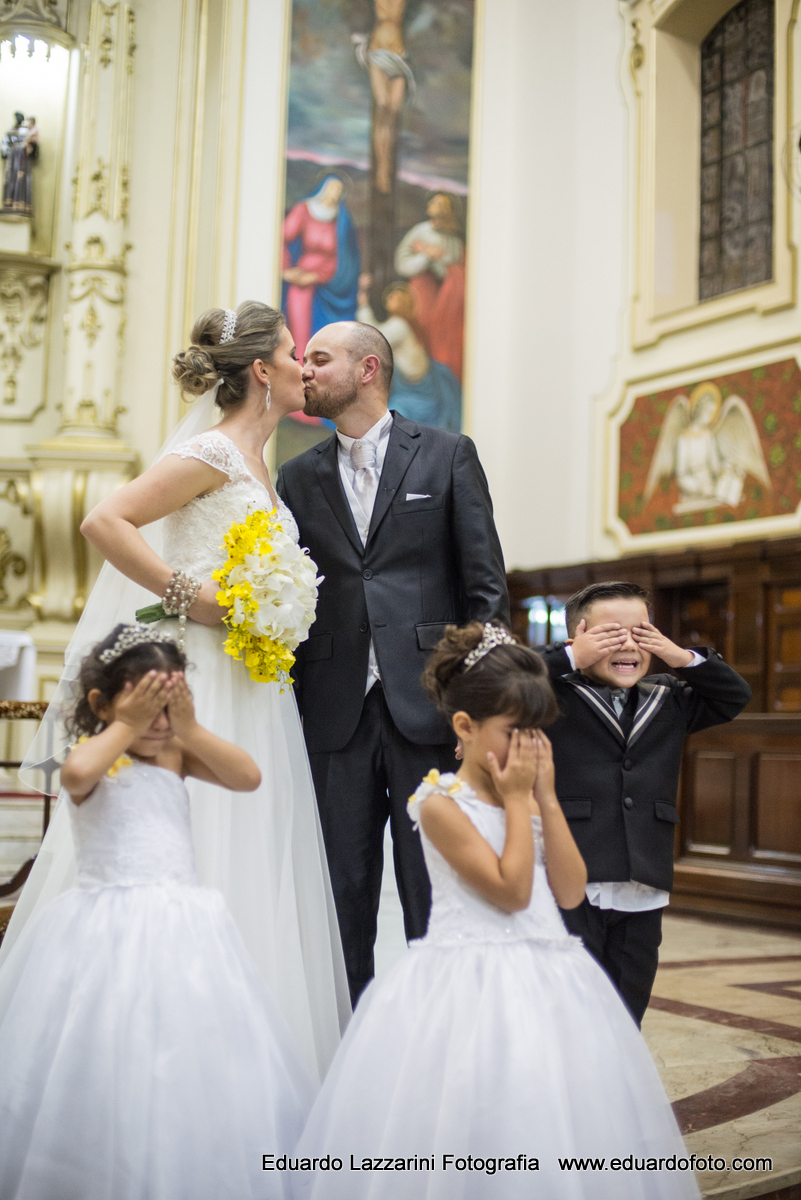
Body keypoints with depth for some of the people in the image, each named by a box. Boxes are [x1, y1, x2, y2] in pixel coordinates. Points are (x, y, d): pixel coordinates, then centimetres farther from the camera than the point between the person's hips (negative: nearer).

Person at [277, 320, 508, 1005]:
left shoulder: (447, 455, 6)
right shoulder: (300, 477, 15)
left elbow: (486, 583, 2)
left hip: (427, 707, -3)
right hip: (336, 711, 3)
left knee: (433, 893, 2)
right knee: (344, 892, 7)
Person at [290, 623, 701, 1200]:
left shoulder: (532, 798, 10)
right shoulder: (442, 802, -11)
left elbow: (570, 891, 1)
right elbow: (511, 890, -17)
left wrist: (546, 796, -3)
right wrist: (517, 799, -10)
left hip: (545, 977, 7)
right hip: (472, 979, -6)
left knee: (552, 1125, 8)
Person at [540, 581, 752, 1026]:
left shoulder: (669, 702, 13)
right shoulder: (555, 698, -2)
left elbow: (735, 696, 17)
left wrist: (685, 658, 2)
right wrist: (570, 658, -14)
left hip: (642, 893, 5)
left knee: (625, 1016, 14)